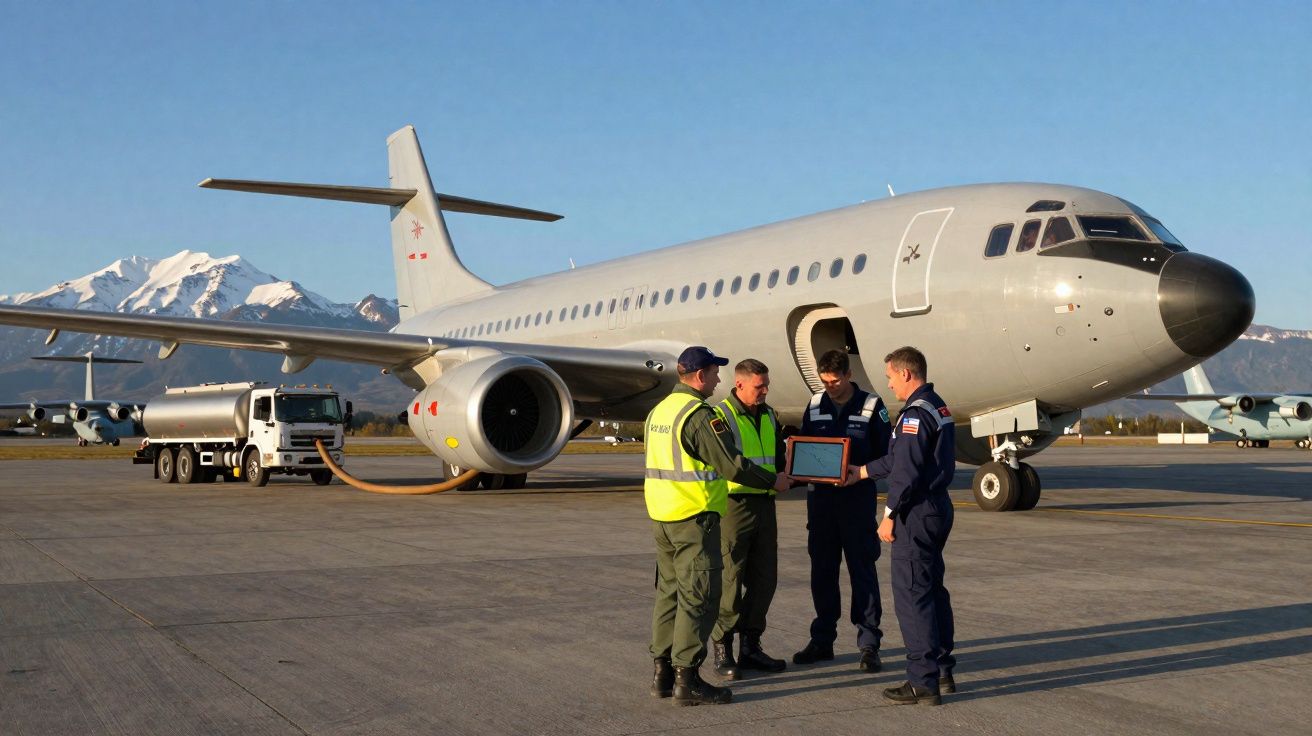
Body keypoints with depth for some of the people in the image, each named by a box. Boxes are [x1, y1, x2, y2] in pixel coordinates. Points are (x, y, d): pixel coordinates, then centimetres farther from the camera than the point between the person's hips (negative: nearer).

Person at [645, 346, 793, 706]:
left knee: (669, 590, 15)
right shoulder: (700, 415, -16)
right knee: (698, 596, -4)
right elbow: (732, 465, -18)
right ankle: (687, 679, -2)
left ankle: (663, 671, 19)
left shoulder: (659, 410, 12)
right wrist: (773, 481, -4)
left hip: (661, 516, 9)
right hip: (694, 517, -9)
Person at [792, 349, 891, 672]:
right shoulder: (815, 405, 8)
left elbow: (886, 455, -3)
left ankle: (869, 643, 3)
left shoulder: (871, 406, -3)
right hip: (821, 497, 4)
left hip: (858, 498, -4)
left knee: (862, 570, -3)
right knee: (822, 570, 9)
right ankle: (822, 639, 19)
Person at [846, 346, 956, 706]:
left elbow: (906, 471, -21)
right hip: (938, 508, 10)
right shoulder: (938, 407, 14)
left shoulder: (916, 413, -17)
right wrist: (862, 471, 28)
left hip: (917, 514, -10)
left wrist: (889, 515, -14)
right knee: (933, 589, 17)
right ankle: (943, 671, 25)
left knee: (912, 595, -5)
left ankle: (923, 682, -2)